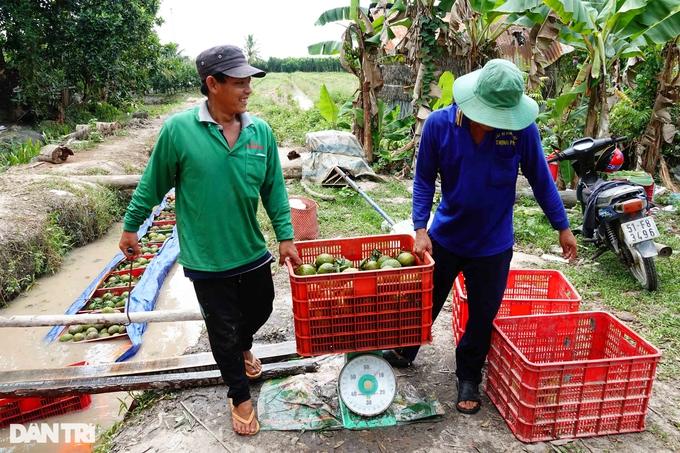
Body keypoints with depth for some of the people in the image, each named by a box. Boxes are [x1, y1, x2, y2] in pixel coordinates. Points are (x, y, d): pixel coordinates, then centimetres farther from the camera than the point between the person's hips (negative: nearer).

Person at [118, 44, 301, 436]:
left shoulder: (261, 131, -5)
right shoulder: (178, 129, -14)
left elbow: (274, 189, 2)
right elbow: (152, 185, -3)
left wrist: (285, 236, 1)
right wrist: (131, 227, 6)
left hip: (253, 252, 4)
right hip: (206, 259, -3)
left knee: (260, 310, 22)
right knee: (223, 329, 12)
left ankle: (242, 347, 58)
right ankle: (240, 396, 37)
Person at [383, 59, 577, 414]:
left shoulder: (521, 127, -15)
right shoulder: (438, 124, -15)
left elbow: (540, 179, -3)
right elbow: (424, 180, -6)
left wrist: (562, 227, 3)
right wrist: (421, 229, -14)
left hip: (493, 244, 0)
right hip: (444, 237, 1)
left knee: (482, 315, 13)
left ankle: (468, 377, 37)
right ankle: (403, 353, 45)